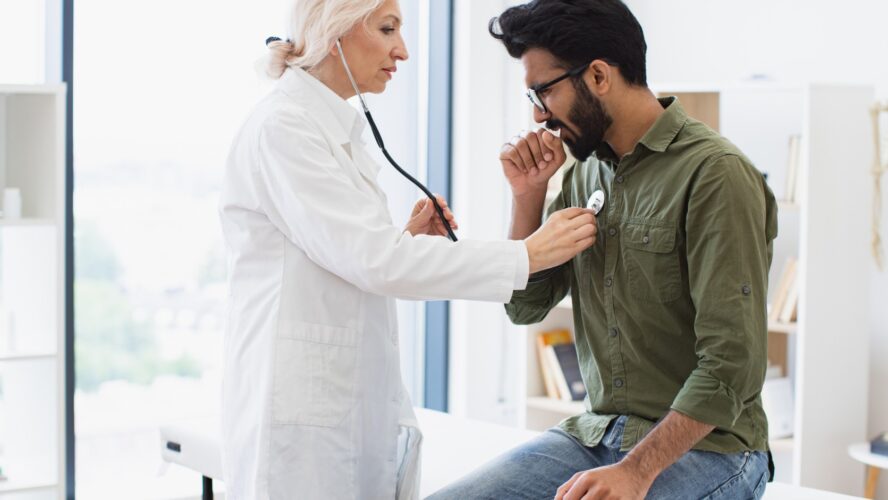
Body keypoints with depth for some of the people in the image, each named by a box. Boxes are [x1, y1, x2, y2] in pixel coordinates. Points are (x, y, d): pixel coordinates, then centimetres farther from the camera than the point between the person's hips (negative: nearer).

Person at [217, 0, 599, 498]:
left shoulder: (341, 130, 14)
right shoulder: (282, 127, -13)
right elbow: (371, 260, -21)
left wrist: (408, 241, 1)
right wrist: (527, 255, -18)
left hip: (362, 408, 8)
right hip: (301, 413, -8)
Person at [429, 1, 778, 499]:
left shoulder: (715, 174, -15)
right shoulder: (584, 175, 9)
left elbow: (731, 365, -19)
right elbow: (526, 306, 13)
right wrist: (529, 194, 0)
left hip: (702, 446, -6)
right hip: (596, 434, 7)